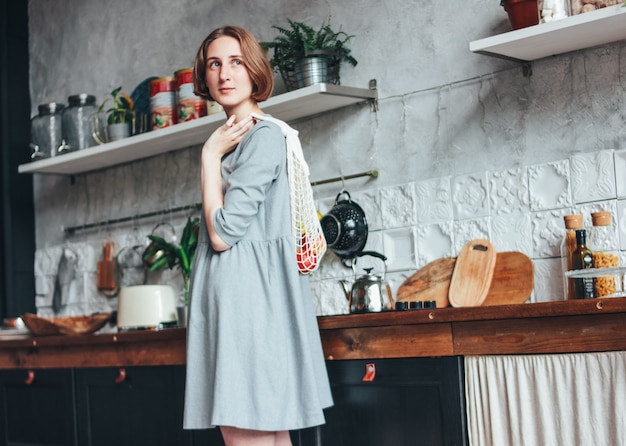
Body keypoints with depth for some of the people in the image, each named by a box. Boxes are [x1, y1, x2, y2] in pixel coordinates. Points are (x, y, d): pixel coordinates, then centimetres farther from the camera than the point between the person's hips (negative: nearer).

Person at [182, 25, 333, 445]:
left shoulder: (263, 136, -9)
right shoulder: (232, 139, 19)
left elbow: (223, 233, -14)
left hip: (248, 295, -10)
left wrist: (211, 155, -7)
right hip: (227, 296, 10)